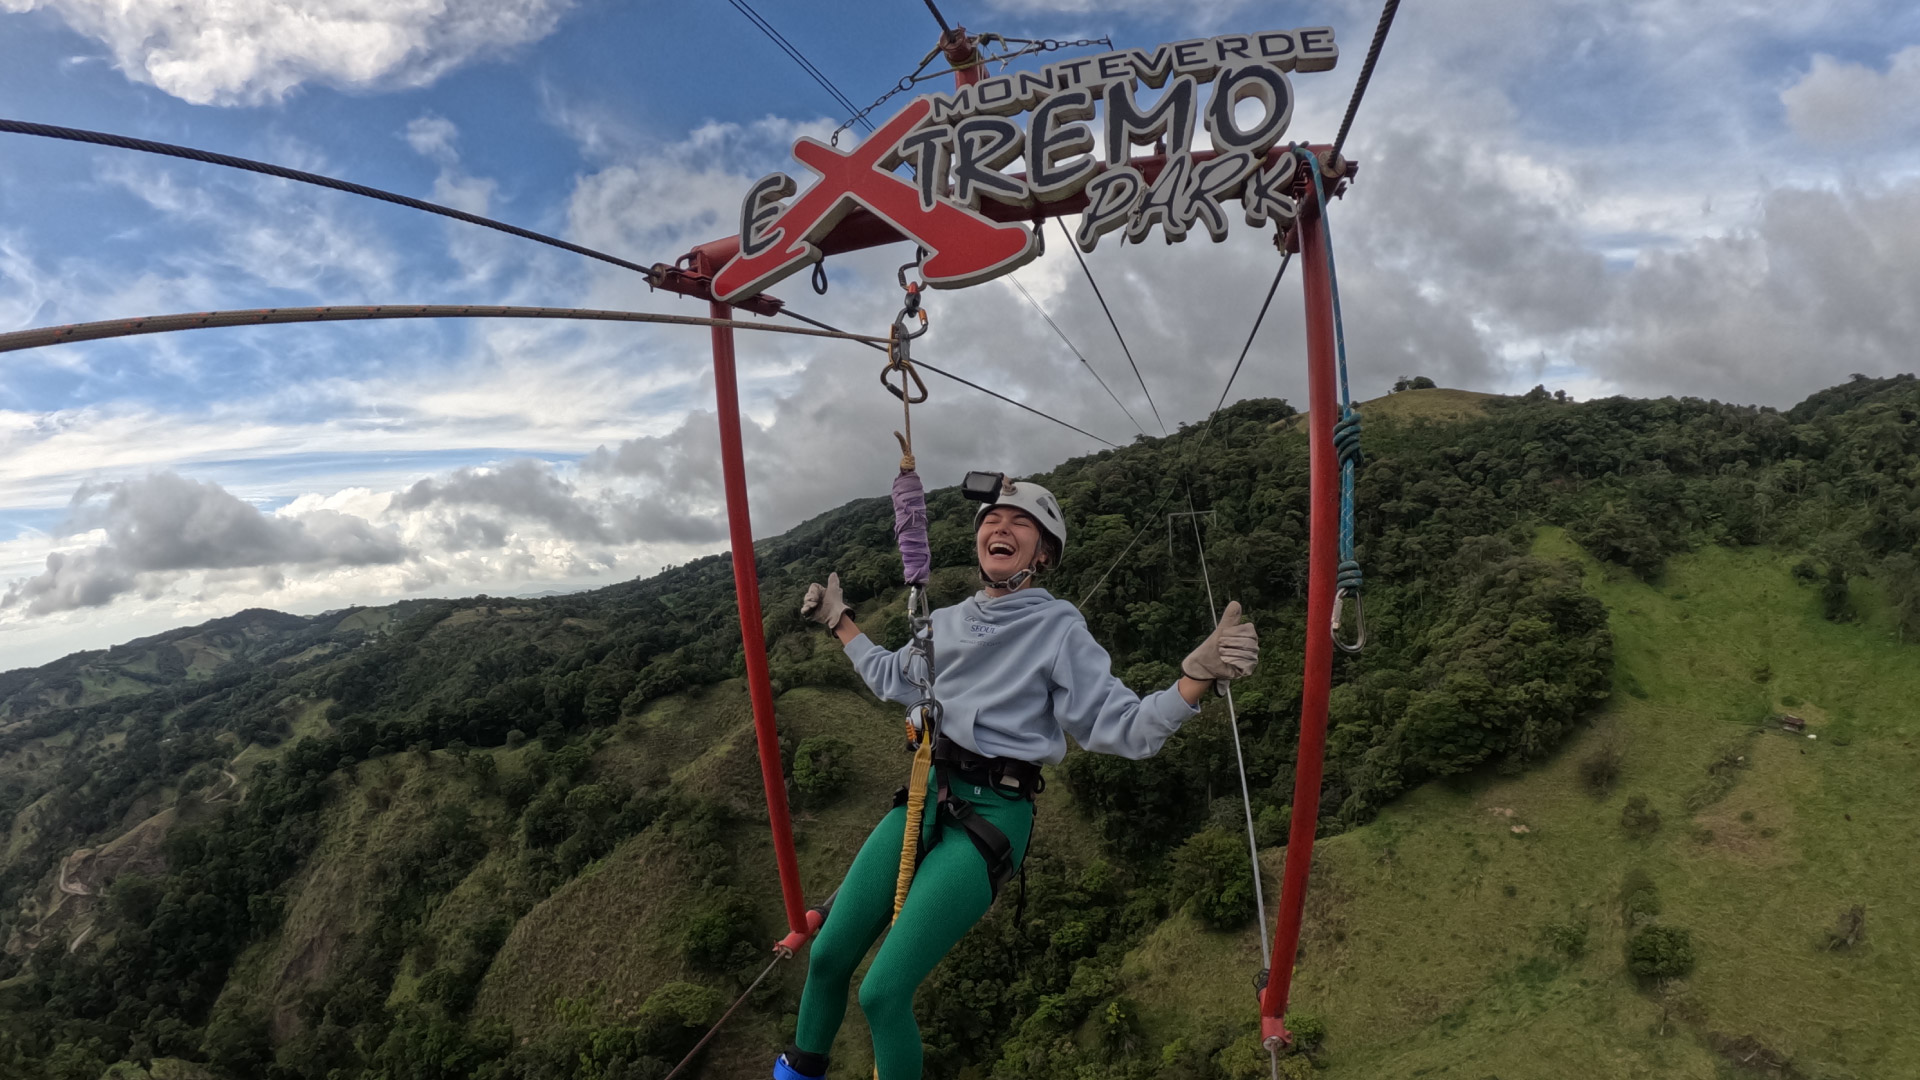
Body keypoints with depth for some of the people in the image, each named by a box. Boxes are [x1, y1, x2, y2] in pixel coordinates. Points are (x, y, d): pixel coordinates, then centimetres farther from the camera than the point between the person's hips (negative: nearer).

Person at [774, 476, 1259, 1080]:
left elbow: (1123, 727, -13)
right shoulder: (947, 622, 9)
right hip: (923, 797, 6)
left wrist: (1199, 675, -27)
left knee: (883, 992, -13)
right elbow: (892, 678, 30)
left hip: (992, 818, -5)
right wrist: (838, 622, 33)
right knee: (827, 957, 9)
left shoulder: (1059, 629, -6)